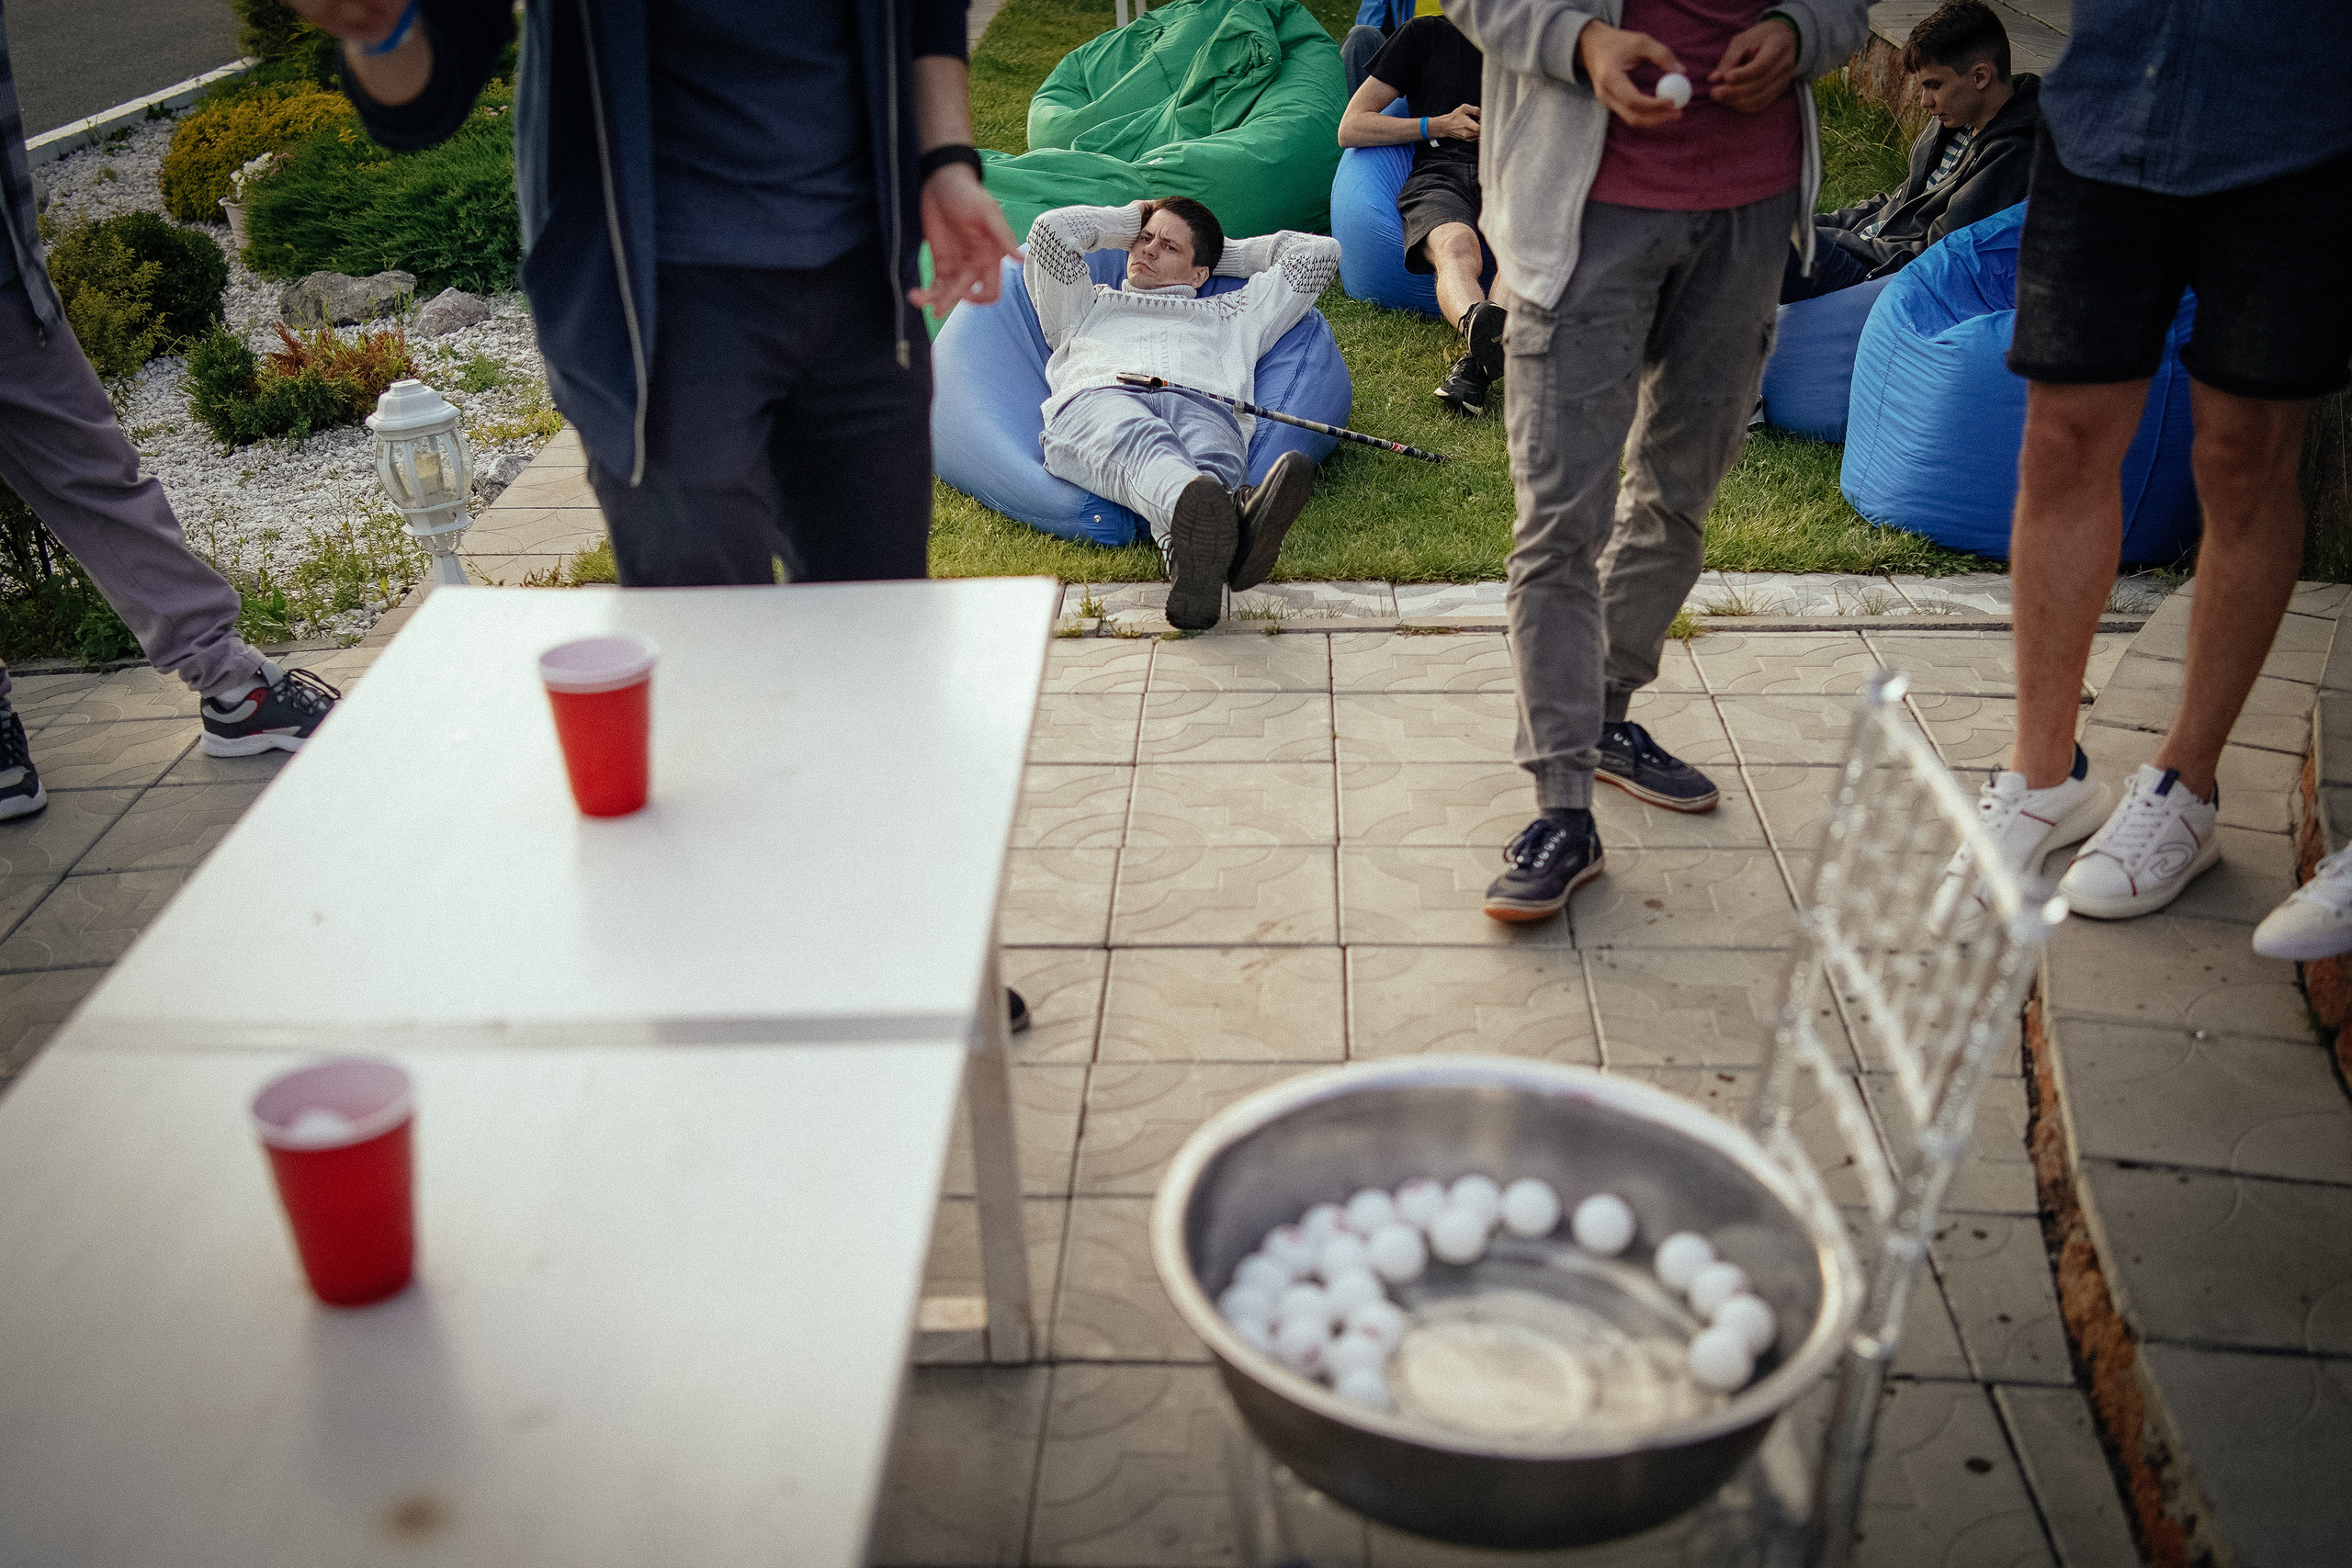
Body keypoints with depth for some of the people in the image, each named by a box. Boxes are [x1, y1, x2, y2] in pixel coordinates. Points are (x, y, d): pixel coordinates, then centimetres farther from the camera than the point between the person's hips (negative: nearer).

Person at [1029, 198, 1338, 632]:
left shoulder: (1232, 313, 45)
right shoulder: (1087, 306, 44)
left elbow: (1319, 252, 46)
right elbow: (1051, 230, 30)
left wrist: (1221, 254, 51)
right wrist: (1128, 220, 45)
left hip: (1201, 404, 2)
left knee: (1214, 463, -39)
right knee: (1140, 442, -41)